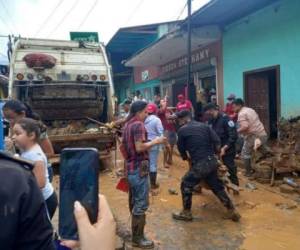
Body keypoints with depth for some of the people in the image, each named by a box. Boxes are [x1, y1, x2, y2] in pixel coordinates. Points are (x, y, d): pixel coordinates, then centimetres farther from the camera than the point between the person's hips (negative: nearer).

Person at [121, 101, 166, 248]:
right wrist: (155, 141, -12)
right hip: (139, 168, -10)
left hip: (130, 168, 10)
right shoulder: (138, 124, -15)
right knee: (141, 204, 0)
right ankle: (138, 238, 10)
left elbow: (123, 146, 18)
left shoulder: (127, 125, 12)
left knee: (134, 201, 19)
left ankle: (135, 231, 33)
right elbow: (139, 147, -23)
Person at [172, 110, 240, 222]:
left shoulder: (182, 130, -2)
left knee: (186, 185, 12)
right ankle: (232, 211, 27)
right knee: (217, 186, 21)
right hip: (212, 161, 6)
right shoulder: (204, 126, 10)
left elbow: (181, 148, 8)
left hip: (199, 164, -6)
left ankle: (186, 213, 21)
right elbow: (217, 142, 3)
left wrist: (186, 157, 27)